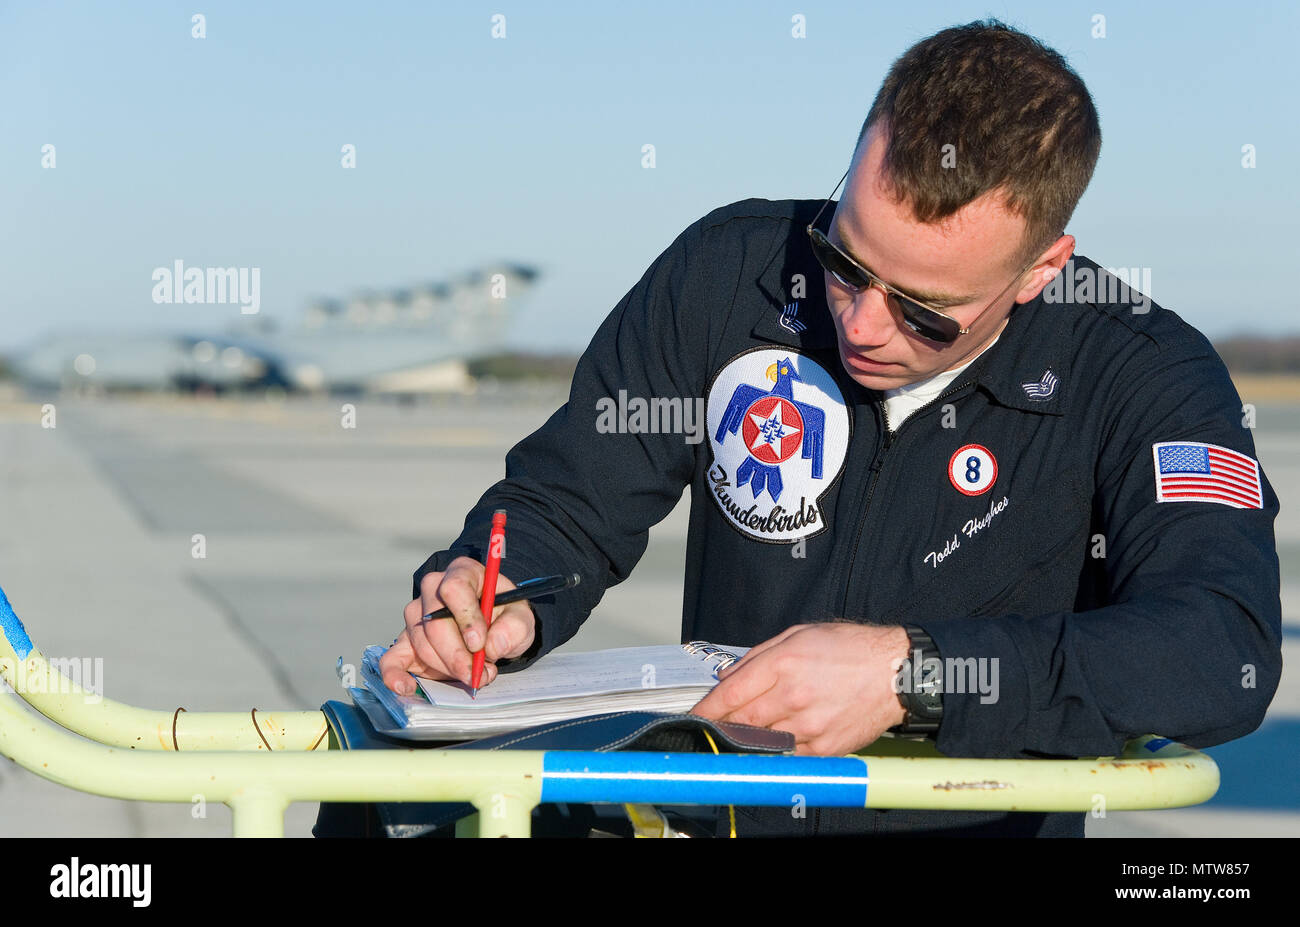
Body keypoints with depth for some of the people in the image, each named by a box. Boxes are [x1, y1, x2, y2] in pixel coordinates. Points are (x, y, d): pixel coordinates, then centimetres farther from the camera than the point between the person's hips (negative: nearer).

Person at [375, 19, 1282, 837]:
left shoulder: (1145, 379, -10)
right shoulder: (728, 272, -1)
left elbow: (1226, 652, -24)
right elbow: (566, 503, 7)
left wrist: (910, 673, -31)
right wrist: (495, 598, -15)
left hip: (975, 821, -2)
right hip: (714, 806, 3)